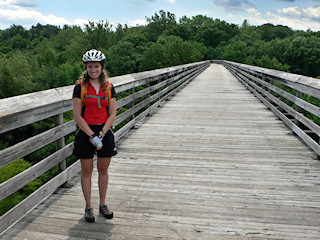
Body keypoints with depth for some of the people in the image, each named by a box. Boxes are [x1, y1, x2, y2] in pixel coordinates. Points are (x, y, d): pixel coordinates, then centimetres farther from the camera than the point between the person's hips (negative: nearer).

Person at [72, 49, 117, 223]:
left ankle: (103, 204, 27)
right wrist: (91, 135, -15)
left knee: (103, 170, 10)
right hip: (85, 132, -2)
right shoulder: (80, 86, -4)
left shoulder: (109, 87, 3)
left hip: (105, 132, 2)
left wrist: (101, 134, -12)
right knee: (87, 171, 7)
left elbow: (112, 114, 0)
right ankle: (88, 207, 23)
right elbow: (77, 115, -8)